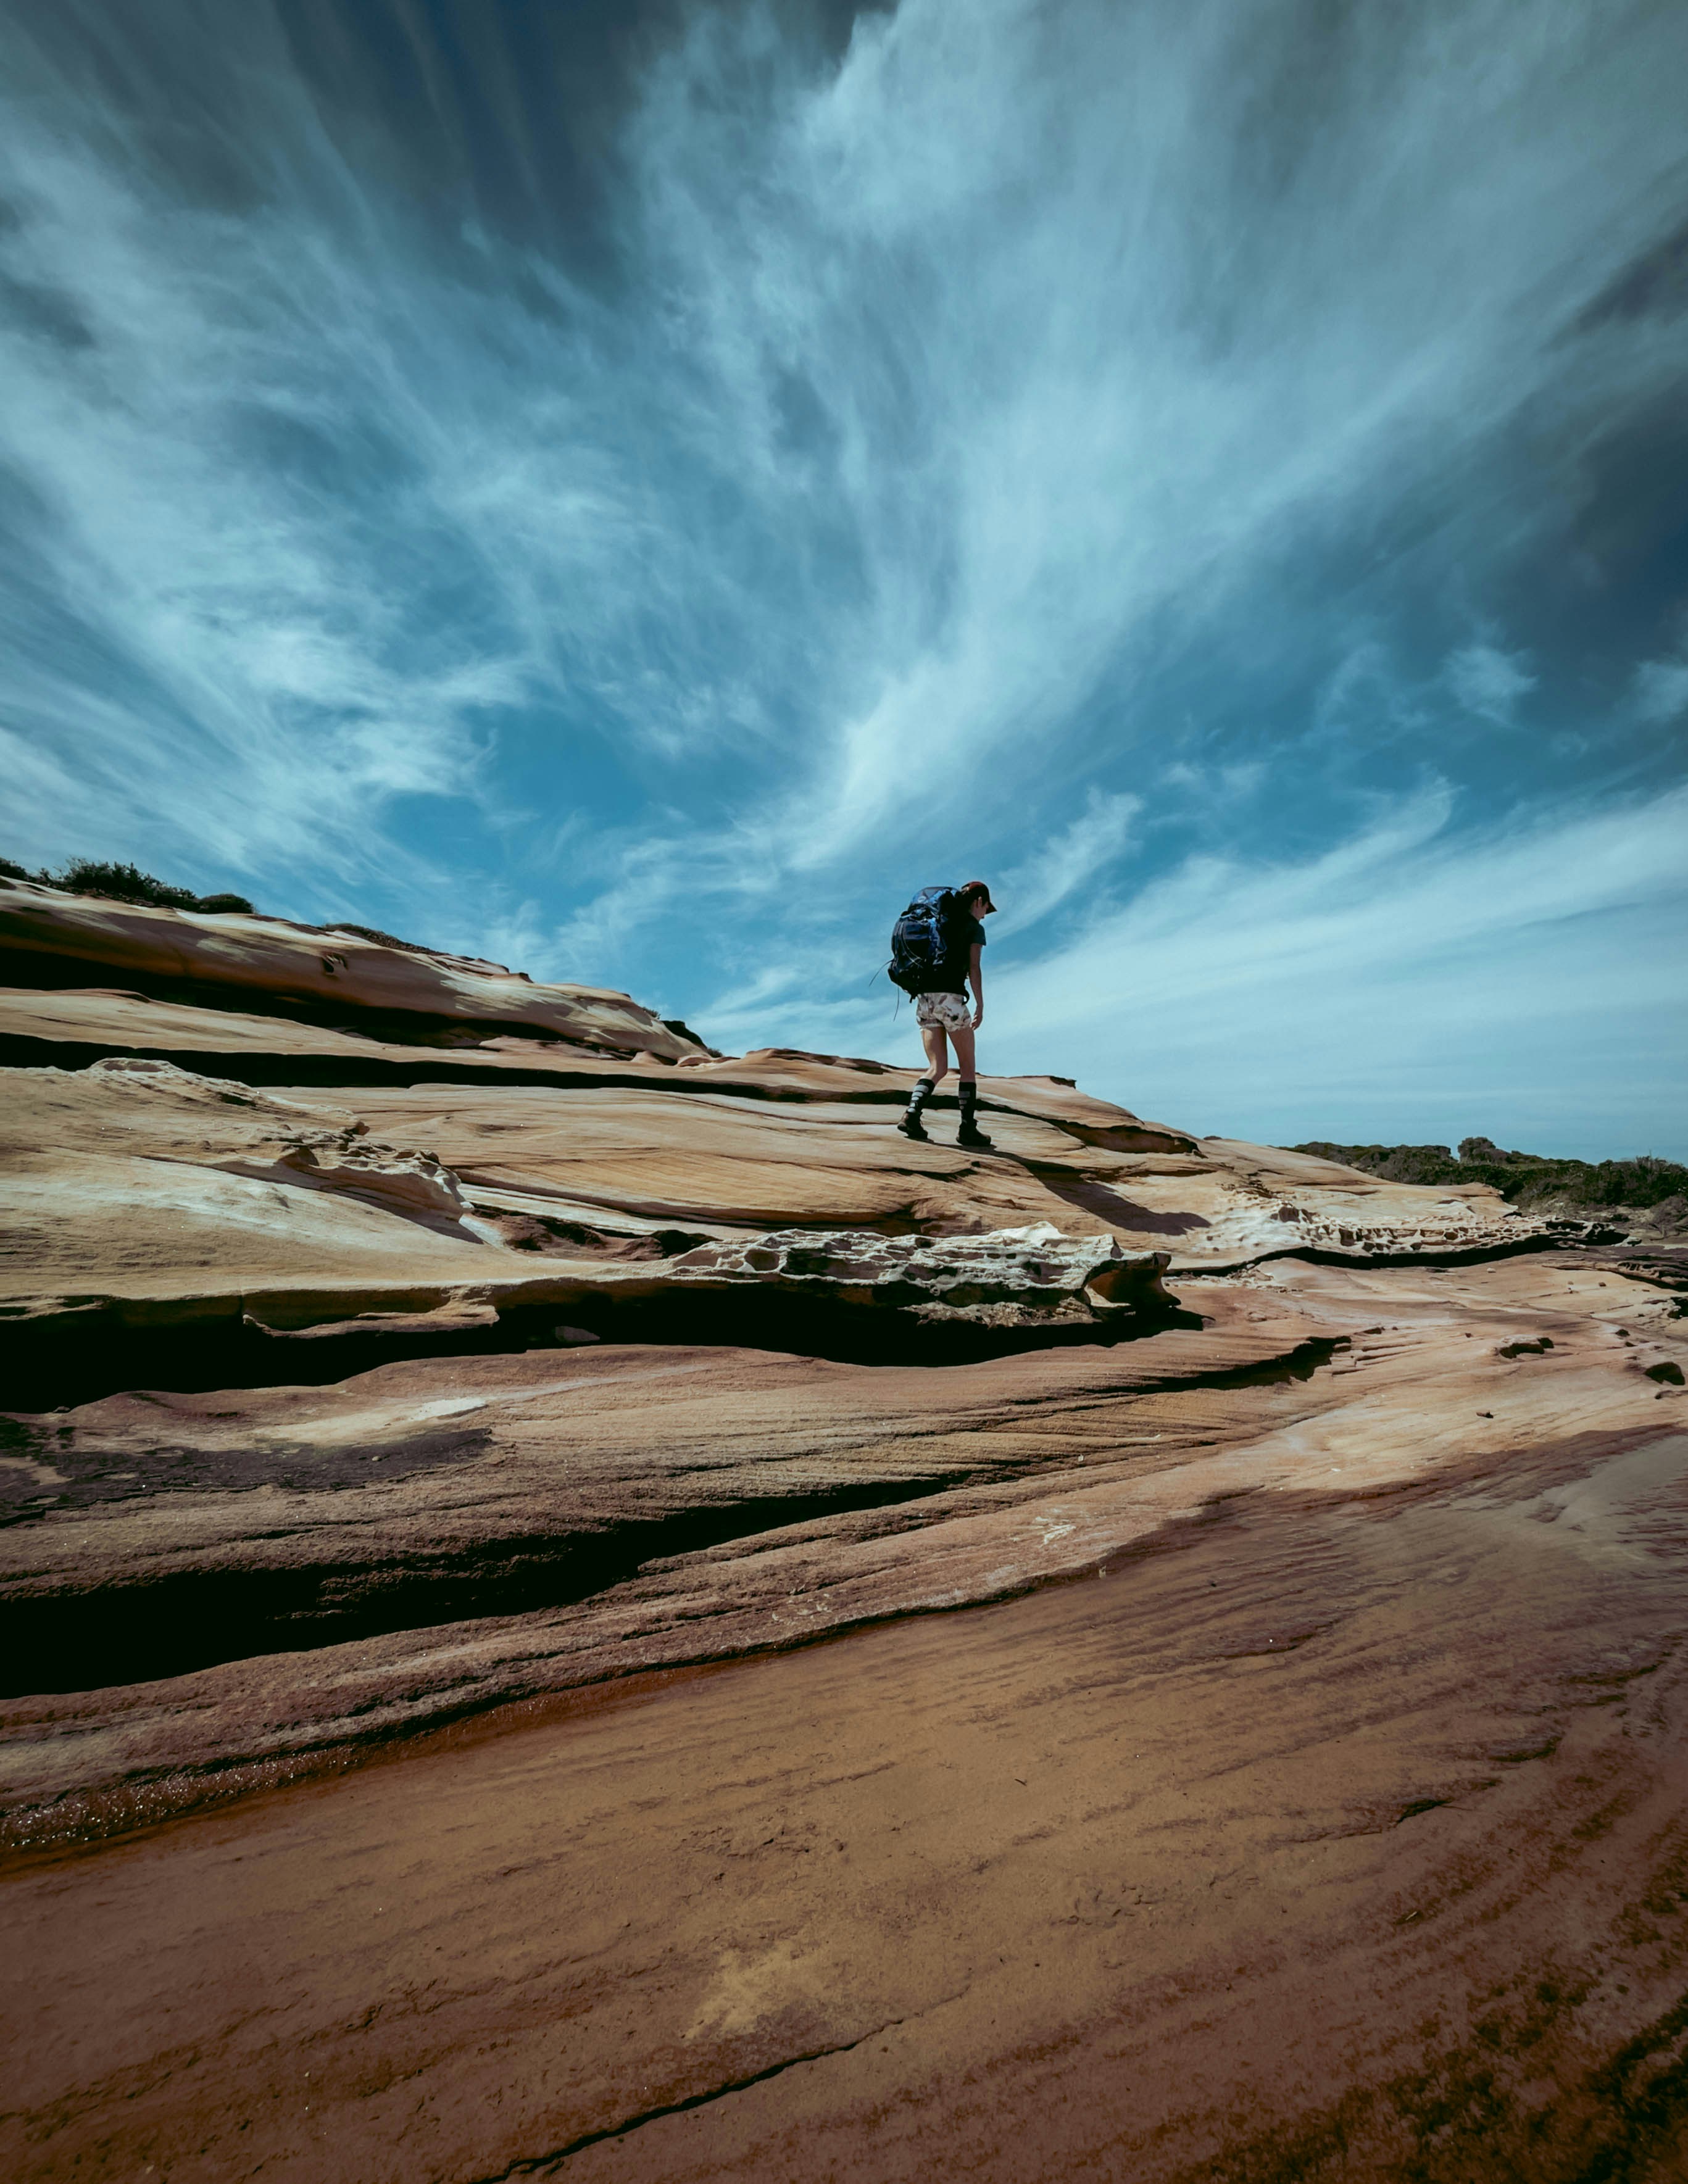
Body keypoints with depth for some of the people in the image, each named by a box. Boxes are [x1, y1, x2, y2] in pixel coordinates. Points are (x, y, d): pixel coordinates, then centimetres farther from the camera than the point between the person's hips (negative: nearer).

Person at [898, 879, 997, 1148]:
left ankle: (912, 1114, -13)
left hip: (924, 997, 6)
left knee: (938, 1069, 7)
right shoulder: (975, 928, 3)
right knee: (967, 1066, 6)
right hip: (950, 997, -6)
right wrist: (980, 1006, -9)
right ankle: (968, 1128, 5)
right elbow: (974, 968, -8)